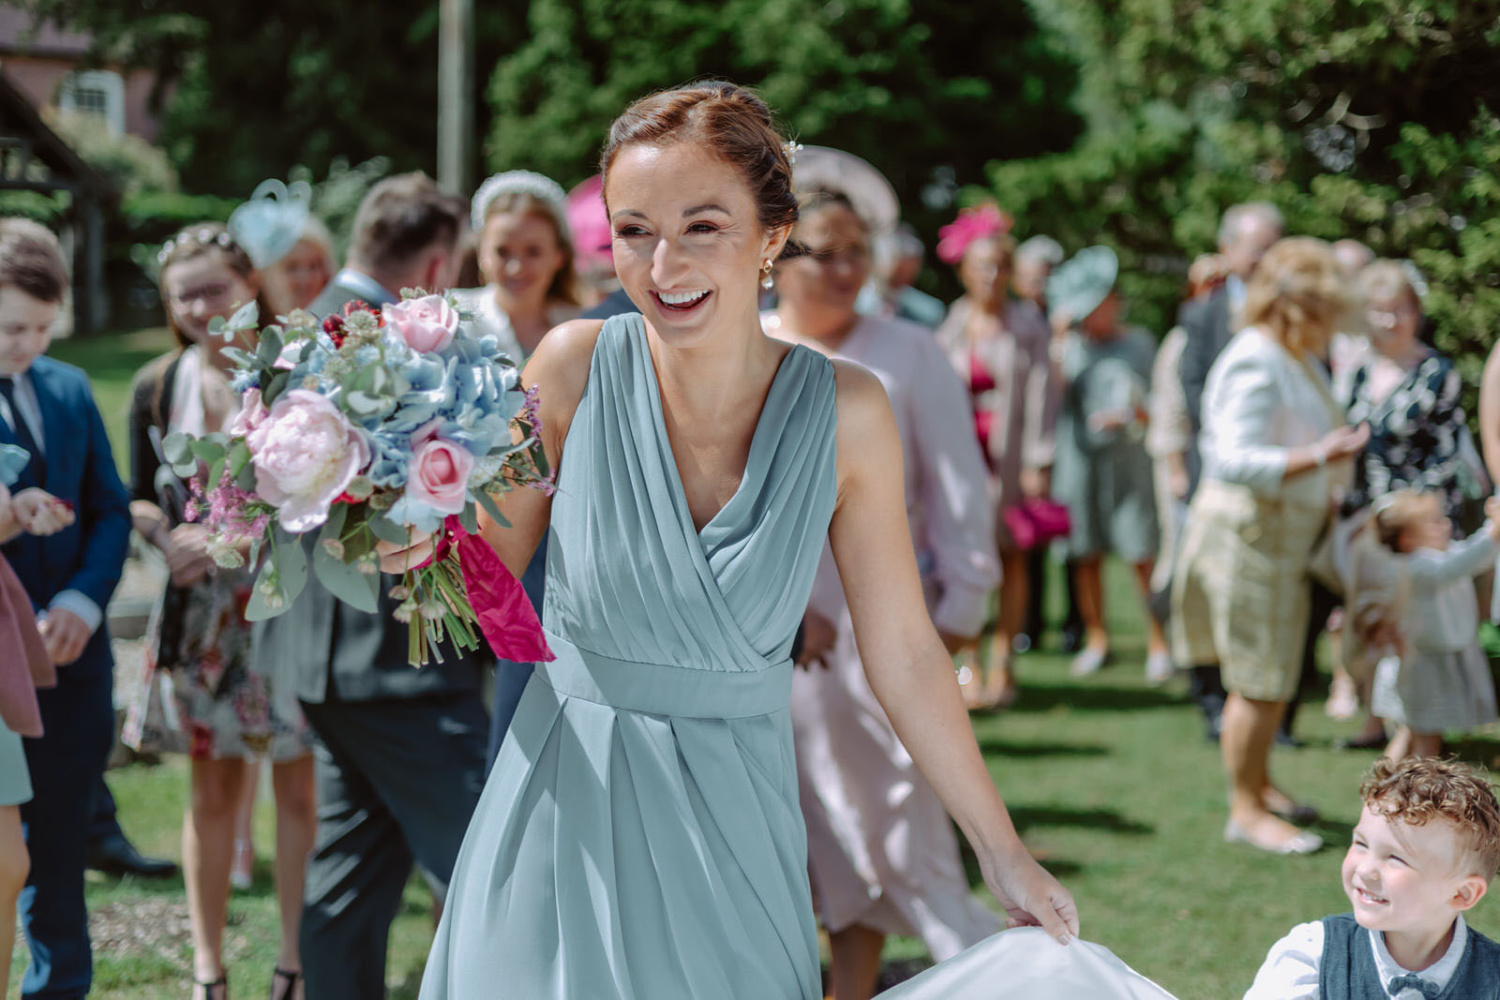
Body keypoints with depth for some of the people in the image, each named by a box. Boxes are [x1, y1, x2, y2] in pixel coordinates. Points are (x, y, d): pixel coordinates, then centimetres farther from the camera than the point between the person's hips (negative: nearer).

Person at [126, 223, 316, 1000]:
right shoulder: (158, 387, 5)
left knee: (298, 786, 2)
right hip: (202, 610, 3)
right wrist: (168, 537, -9)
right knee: (212, 790, 7)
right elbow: (142, 497, 12)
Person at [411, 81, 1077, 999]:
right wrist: (423, 543, -21)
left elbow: (903, 653, -2)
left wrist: (1005, 856, 2)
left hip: (734, 815, 0)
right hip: (569, 800, 0)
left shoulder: (843, 413, -9)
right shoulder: (577, 367, -9)